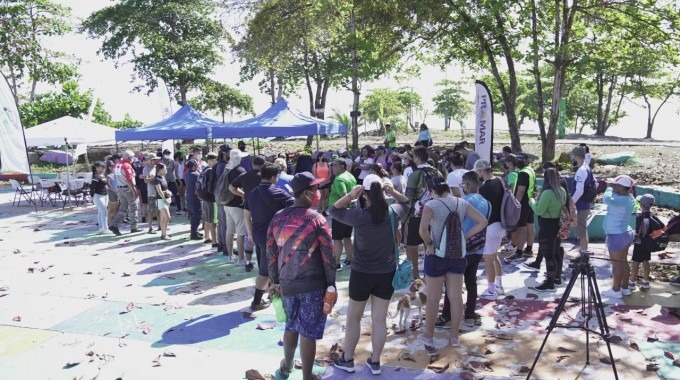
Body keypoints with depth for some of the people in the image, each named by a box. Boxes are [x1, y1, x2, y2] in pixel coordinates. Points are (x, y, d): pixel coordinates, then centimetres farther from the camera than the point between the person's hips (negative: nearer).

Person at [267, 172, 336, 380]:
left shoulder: (278, 218, 1)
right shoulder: (316, 219, -12)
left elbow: (271, 252, 6)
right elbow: (328, 255, -11)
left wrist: (275, 281, 16)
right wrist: (331, 284, -1)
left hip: (287, 283, 5)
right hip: (313, 284, -5)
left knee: (291, 326, 24)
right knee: (308, 332, 6)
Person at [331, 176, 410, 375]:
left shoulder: (359, 215, -18)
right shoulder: (393, 213, -9)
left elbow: (334, 210, -3)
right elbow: (406, 204, 14)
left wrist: (350, 195, -14)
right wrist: (393, 192, -1)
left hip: (362, 273, -3)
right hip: (387, 273, 3)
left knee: (353, 317, 15)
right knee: (380, 319, 12)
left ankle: (347, 359, 27)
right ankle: (375, 362, 23)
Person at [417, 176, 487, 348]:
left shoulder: (431, 205, -15)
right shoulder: (462, 203, 0)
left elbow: (422, 229, -30)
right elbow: (482, 221, 3)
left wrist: (429, 244, -14)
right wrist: (465, 237, 3)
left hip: (437, 256, -4)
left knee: (433, 298, 9)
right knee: (456, 297, 13)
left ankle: (428, 336, 22)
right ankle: (454, 336, 24)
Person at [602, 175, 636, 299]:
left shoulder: (622, 200, -25)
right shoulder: (628, 198, 5)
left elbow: (607, 200, -41)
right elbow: (613, 199, 23)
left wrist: (609, 188, -23)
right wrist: (612, 188, 6)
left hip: (617, 236, -10)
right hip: (624, 234, 10)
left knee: (617, 264, -1)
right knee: (623, 262, 16)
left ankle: (616, 290, 6)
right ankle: (625, 288, 24)